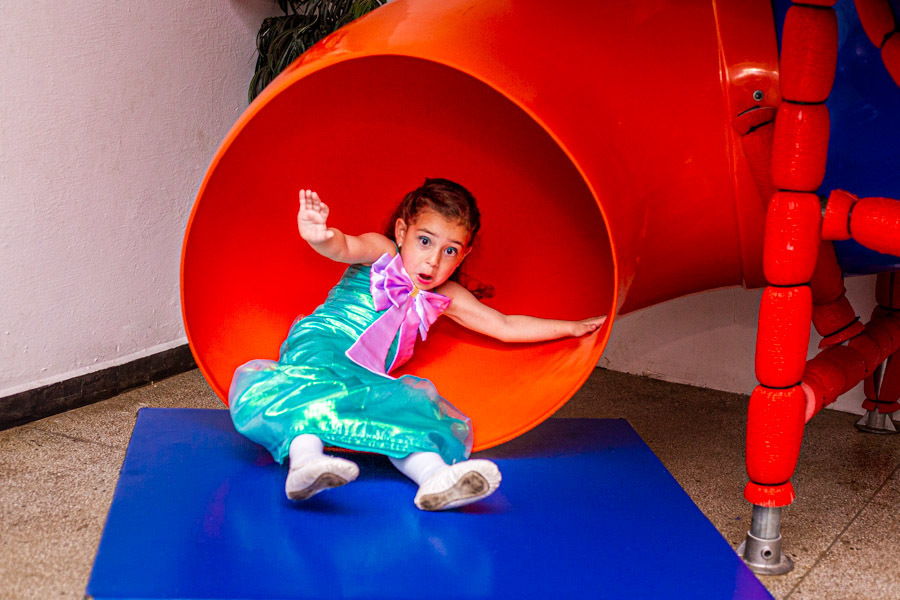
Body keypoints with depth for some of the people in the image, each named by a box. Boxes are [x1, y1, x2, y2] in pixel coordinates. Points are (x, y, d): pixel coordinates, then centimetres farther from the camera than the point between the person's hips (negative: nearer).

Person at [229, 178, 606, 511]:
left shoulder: (446, 297, 15)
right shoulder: (380, 251, 2)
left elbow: (505, 326, 22)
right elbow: (343, 247, -21)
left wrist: (571, 328, 20)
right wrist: (320, 234, -46)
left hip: (370, 378, 4)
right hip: (318, 348, -4)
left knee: (403, 406, -27)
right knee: (313, 389, -37)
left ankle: (433, 476, -52)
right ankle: (305, 459, -62)